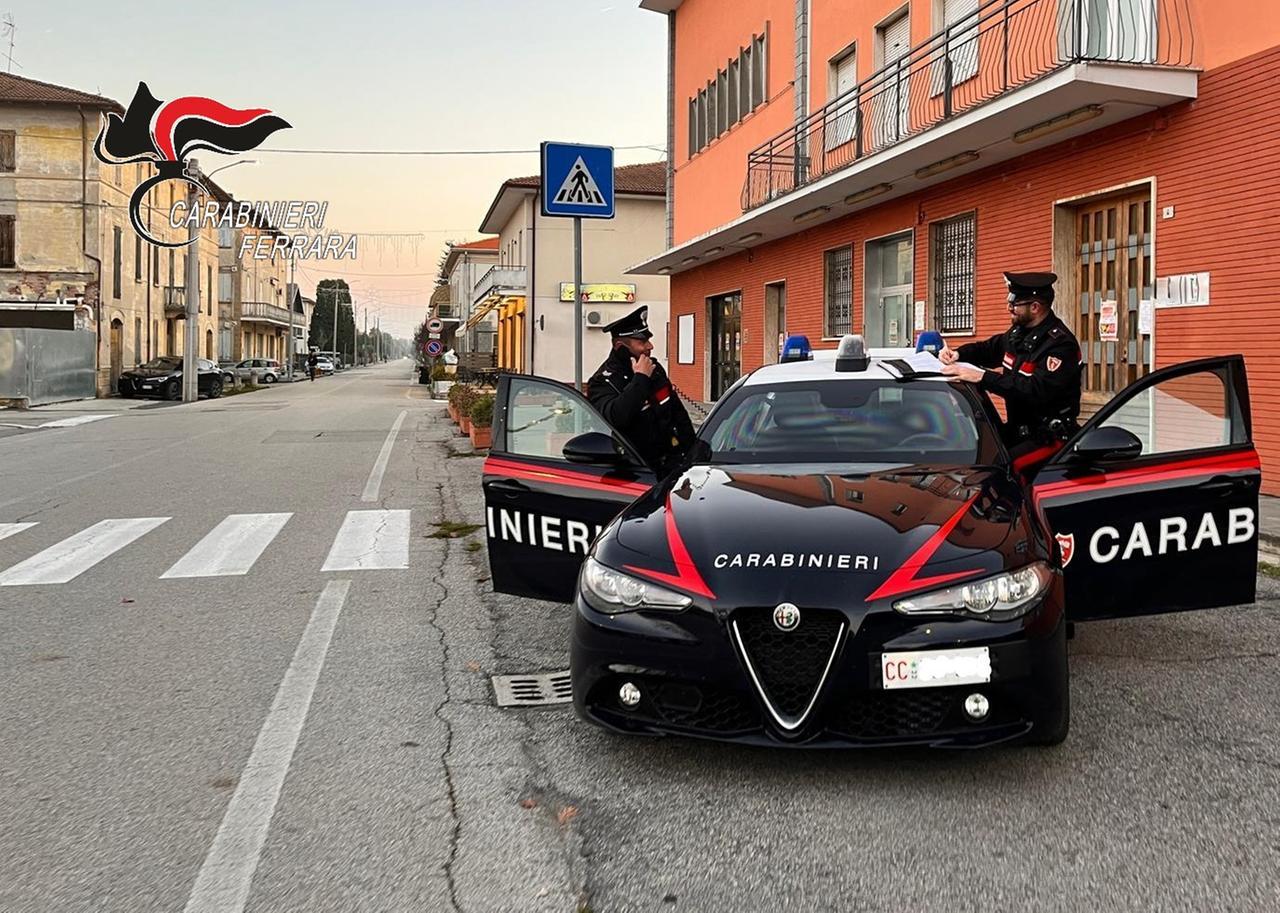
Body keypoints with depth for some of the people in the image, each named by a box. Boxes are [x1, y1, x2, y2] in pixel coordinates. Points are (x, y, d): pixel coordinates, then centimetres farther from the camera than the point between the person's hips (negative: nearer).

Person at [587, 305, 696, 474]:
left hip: (672, 462, 6)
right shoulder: (602, 382, -13)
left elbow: (678, 412, 19)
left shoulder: (654, 368, 10)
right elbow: (615, 418, -34)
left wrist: (692, 449, 15)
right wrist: (641, 378, -25)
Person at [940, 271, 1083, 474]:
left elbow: (1037, 391, -30)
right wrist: (958, 354, 8)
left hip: (1049, 437, -9)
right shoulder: (1018, 332, 10)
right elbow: (988, 348, 30)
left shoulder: (1061, 344, -18)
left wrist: (982, 377, -30)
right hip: (1018, 429, 9)